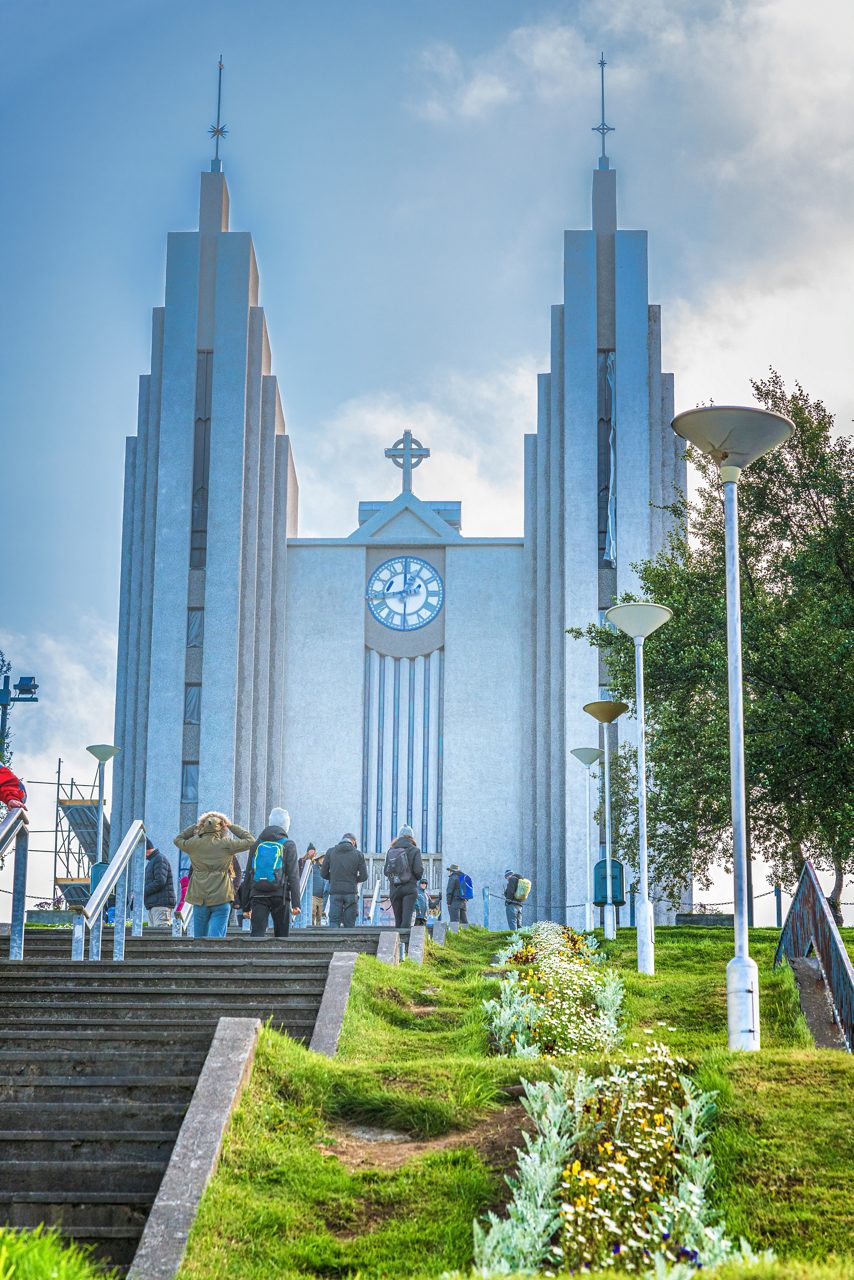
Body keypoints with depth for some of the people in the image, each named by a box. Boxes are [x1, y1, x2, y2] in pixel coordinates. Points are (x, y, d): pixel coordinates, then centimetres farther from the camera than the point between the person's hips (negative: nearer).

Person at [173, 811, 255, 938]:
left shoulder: (193, 844, 2)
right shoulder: (226, 845, -5)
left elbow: (177, 840, 23)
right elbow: (251, 841, 6)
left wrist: (194, 827, 20)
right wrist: (232, 827, 11)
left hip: (199, 899, 3)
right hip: (221, 899, -2)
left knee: (199, 939, 13)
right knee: (217, 938, -5)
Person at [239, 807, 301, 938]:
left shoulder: (257, 845, 12)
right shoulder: (288, 845, 2)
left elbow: (248, 875, 12)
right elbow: (293, 875, -5)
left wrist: (246, 905, 15)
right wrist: (296, 903, -8)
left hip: (258, 896, 2)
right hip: (280, 896, -2)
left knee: (257, 933, -7)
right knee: (281, 936, 9)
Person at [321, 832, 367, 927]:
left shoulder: (330, 852, 6)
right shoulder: (358, 854, 3)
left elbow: (323, 873, 6)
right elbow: (364, 876, 3)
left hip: (335, 892, 0)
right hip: (351, 893, 0)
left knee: (334, 922, -2)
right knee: (349, 924, 3)